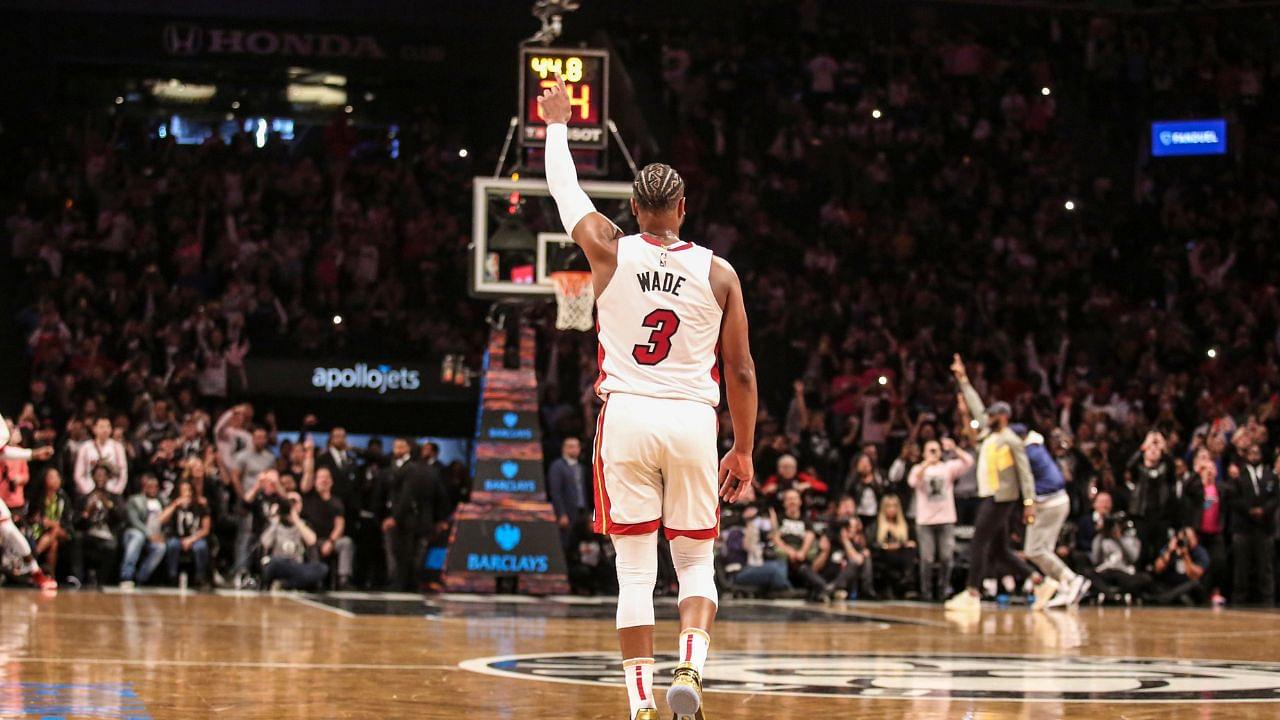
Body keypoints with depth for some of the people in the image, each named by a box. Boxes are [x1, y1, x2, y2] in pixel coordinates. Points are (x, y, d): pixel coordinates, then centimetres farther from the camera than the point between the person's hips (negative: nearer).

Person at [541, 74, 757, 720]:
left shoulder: (610, 252, 0)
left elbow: (565, 188, 18)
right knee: (696, 562, 12)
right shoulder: (718, 272, 2)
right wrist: (744, 451, 14)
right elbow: (741, 371, 5)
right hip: (692, 421, 0)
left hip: (626, 417, 0)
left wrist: (557, 125, 35)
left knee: (635, 571, 4)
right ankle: (691, 665, -12)